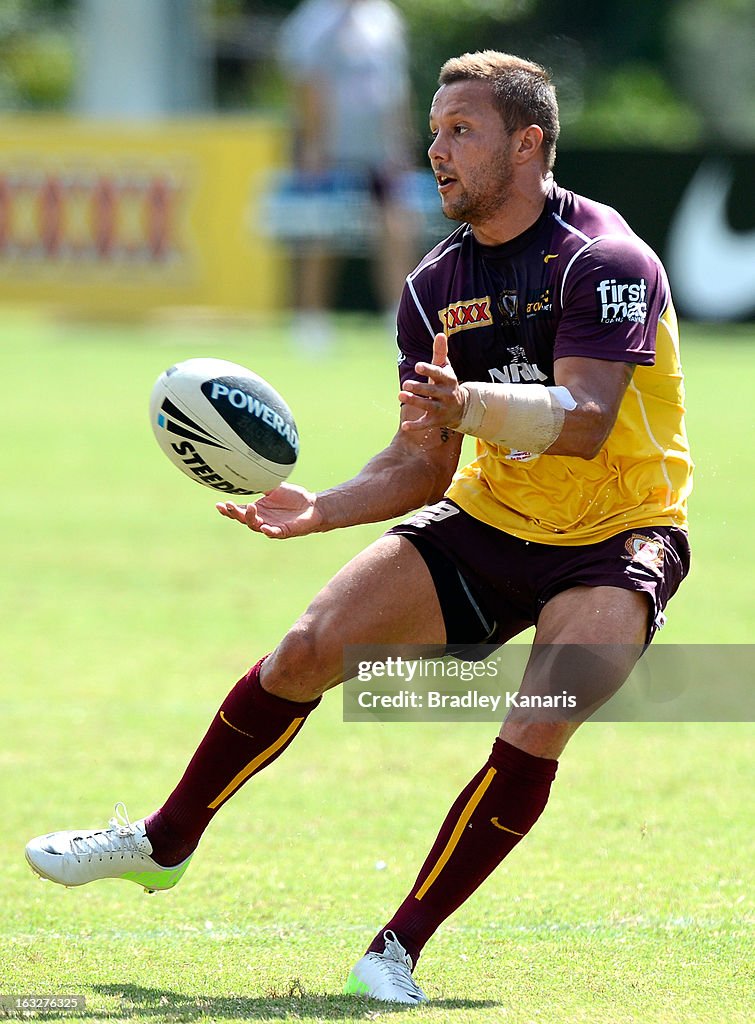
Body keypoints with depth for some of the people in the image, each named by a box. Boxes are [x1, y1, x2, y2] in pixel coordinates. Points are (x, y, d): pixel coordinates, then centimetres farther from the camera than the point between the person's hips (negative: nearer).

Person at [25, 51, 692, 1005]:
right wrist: (324, 508, -12)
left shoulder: (603, 259, -20)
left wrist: (468, 405, -50)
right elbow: (424, 463, 5)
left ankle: (400, 950, -17)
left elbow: (585, 421, -34)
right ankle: (164, 843, 14)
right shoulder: (434, 288, 0)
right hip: (489, 520, 6)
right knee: (307, 648, -5)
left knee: (536, 731, -27)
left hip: (617, 537, -6)